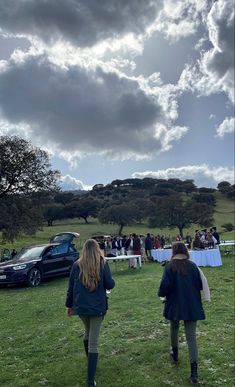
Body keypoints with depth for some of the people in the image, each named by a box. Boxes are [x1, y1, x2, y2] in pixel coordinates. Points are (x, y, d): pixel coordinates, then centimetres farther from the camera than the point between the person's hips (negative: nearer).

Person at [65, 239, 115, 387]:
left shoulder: (77, 265, -2)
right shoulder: (103, 263, -9)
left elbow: (71, 287, 4)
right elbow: (110, 285, -9)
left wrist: (69, 305, 15)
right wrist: (111, 281, 14)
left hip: (81, 306, 3)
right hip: (98, 307, -3)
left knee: (88, 333, 28)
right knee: (94, 342, 2)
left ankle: (90, 362, 47)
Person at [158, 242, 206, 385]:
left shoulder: (170, 267, -12)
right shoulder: (193, 265, -4)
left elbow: (165, 286, -16)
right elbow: (200, 286, 2)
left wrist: (161, 293, 6)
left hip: (175, 305, -1)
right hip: (192, 306, 1)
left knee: (174, 329, 26)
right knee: (191, 336, 3)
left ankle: (175, 355, 43)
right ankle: (194, 372, -3)